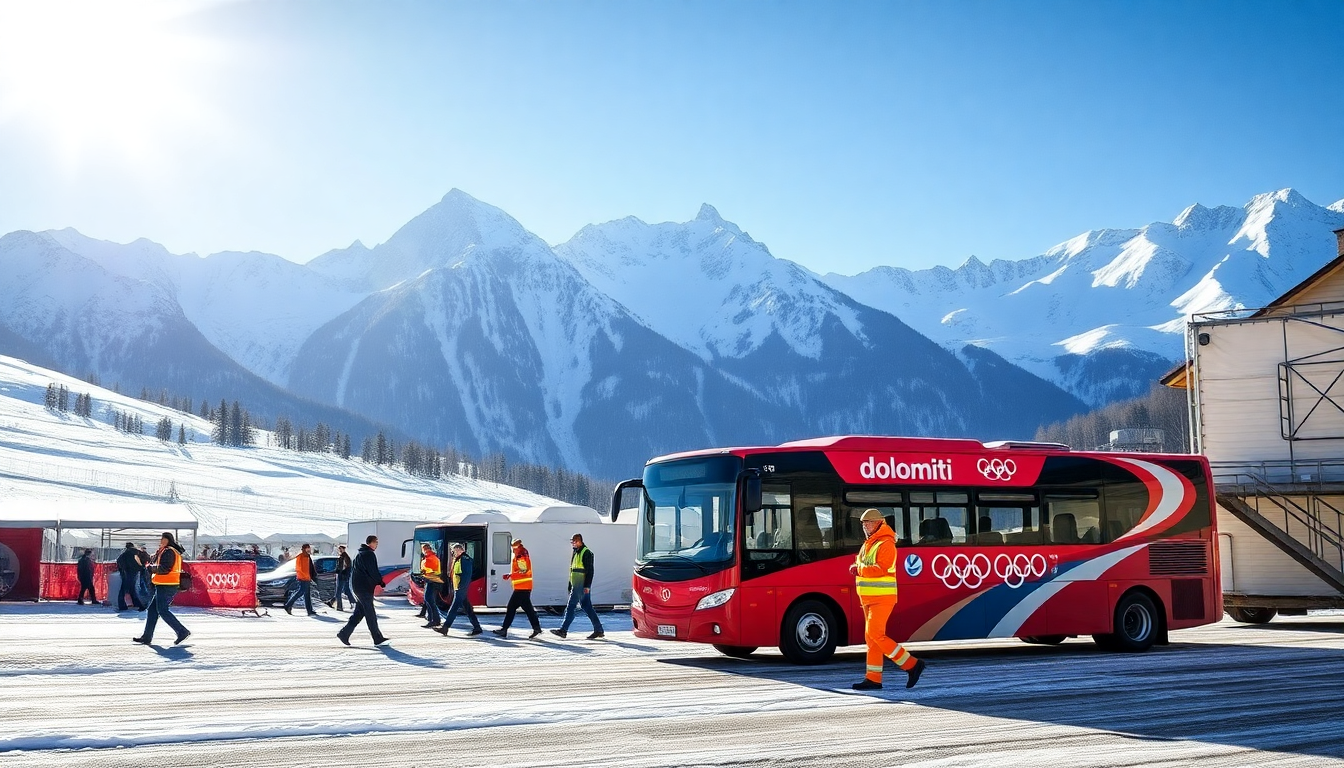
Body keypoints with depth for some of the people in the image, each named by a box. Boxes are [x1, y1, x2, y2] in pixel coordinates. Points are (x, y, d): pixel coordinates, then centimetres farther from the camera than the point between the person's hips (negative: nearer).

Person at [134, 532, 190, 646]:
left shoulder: (168, 552, -14)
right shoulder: (164, 551, 20)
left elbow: (164, 568, -22)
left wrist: (151, 567, -9)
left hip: (166, 587, -11)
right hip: (162, 586, 11)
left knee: (162, 611, -9)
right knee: (152, 610, 12)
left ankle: (182, 632, -9)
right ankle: (147, 637, 17)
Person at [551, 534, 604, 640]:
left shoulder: (586, 553, -11)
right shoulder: (576, 552, 18)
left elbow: (589, 570, -16)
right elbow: (573, 571, 23)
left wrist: (587, 585, -21)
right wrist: (570, 587, 22)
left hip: (582, 586, -10)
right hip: (576, 586, 10)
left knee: (571, 607, -7)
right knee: (588, 608, 9)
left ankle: (563, 630, -3)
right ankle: (599, 630, 11)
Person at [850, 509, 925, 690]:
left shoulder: (886, 544, -12)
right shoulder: (867, 545, 18)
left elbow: (881, 569, -22)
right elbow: (862, 565, 20)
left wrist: (859, 569, -16)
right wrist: (856, 568, -2)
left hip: (882, 598, -9)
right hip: (869, 599, 10)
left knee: (875, 634, -15)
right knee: (871, 637, 7)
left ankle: (912, 664, -7)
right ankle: (873, 679, 10)